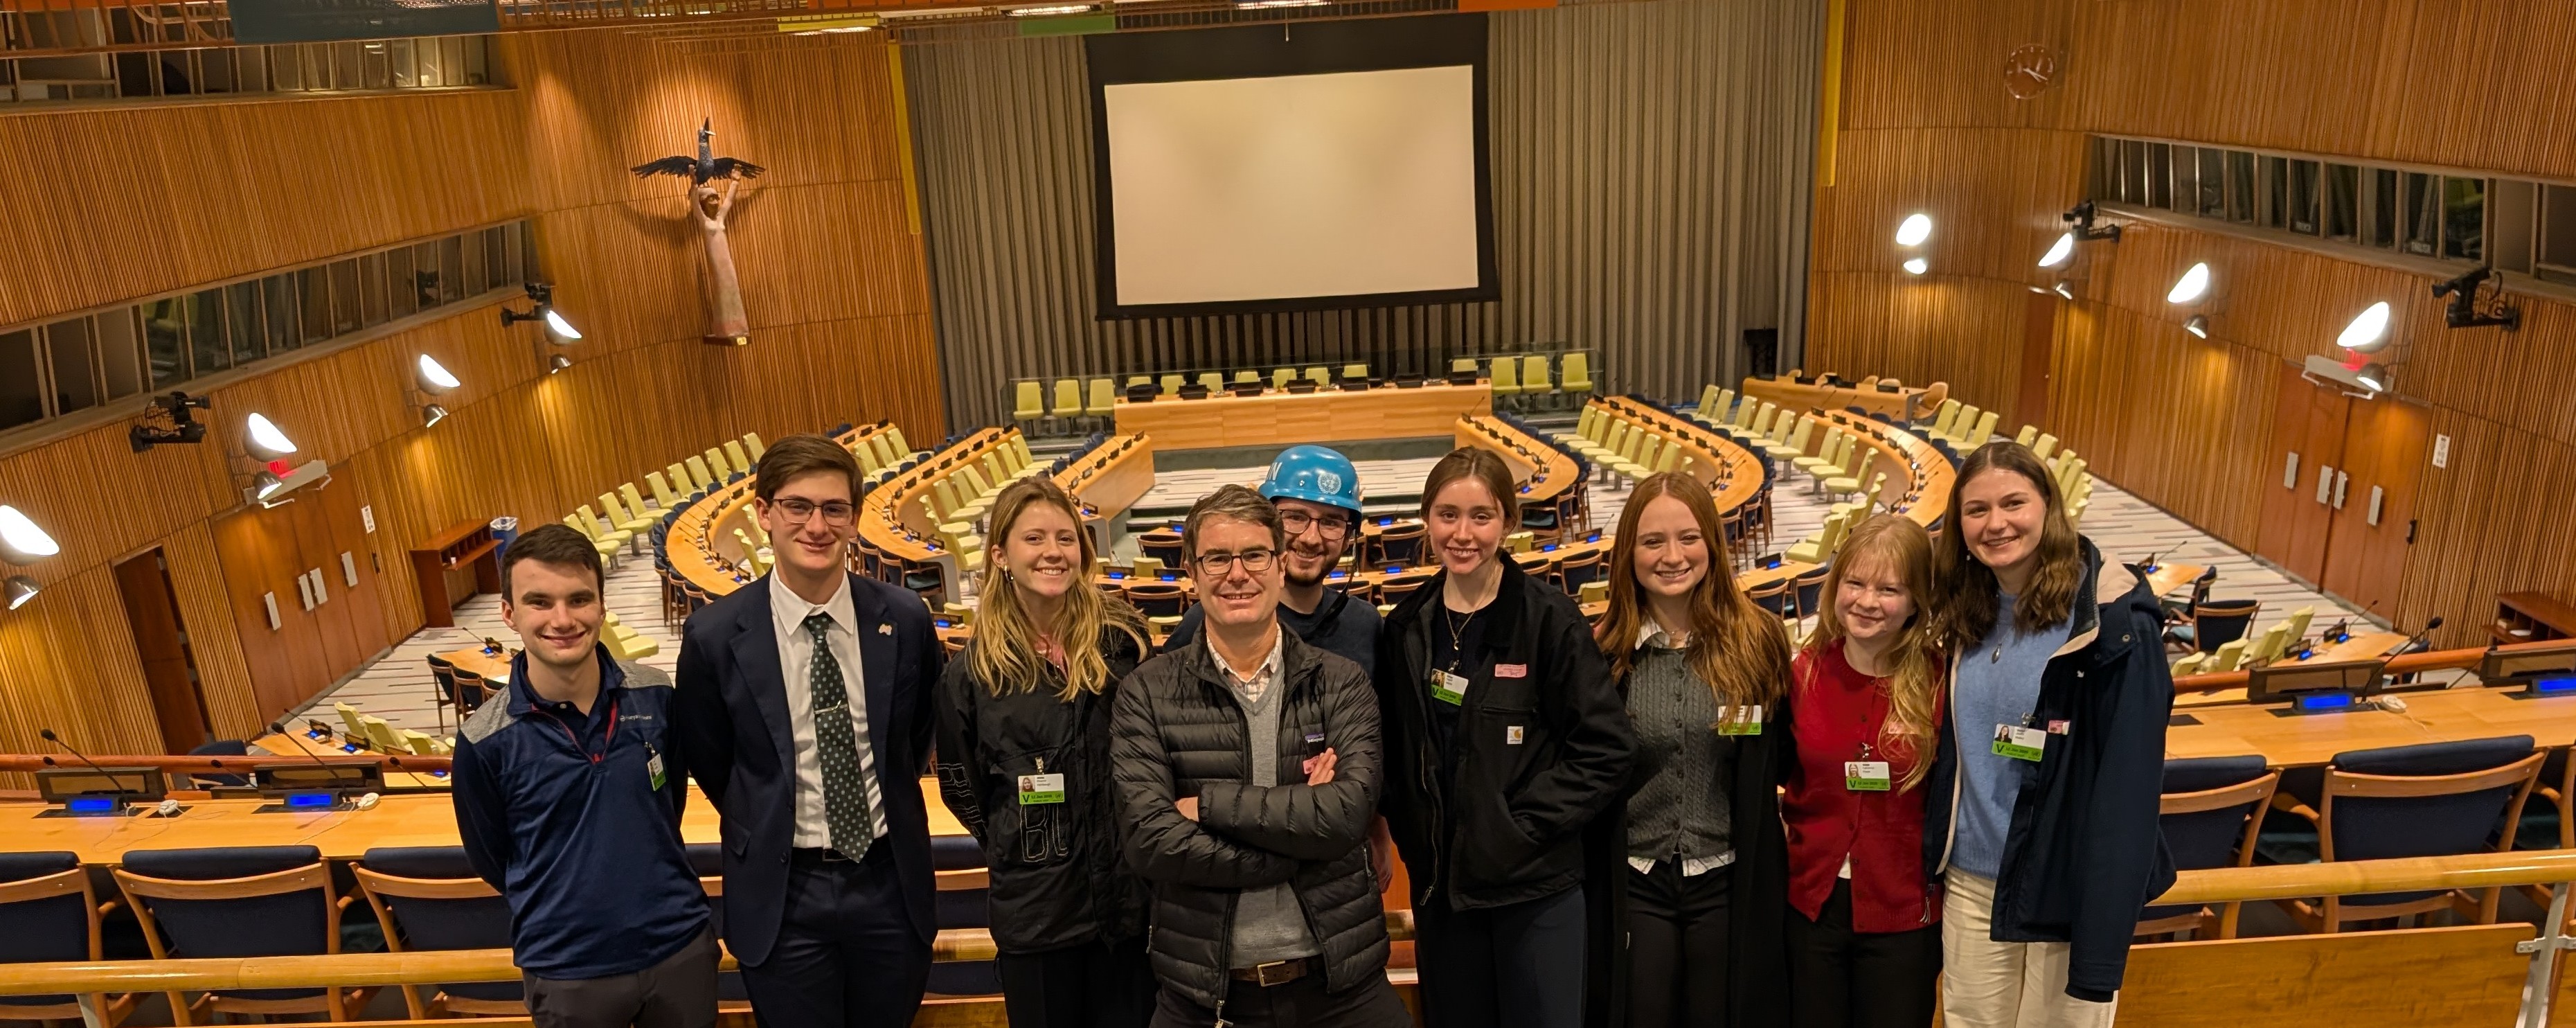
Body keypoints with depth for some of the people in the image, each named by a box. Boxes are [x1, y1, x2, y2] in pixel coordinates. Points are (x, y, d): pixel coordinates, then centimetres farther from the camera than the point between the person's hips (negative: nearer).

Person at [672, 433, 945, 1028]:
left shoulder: (905, 620, -8)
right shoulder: (714, 637, -12)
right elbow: (708, 763, 4)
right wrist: (766, 830, 11)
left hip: (890, 878, 2)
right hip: (782, 893, -1)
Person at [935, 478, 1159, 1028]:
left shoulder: (1123, 638, -3)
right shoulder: (972, 671, -4)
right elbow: (963, 791, 7)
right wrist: (1020, 850, 5)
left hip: (1129, 894, 1)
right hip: (1032, 908, 0)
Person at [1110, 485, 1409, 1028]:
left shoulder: (1341, 683, -1)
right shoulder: (1147, 694, -4)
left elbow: (1348, 813, -16)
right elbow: (1150, 840, -15)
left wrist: (1209, 803, -16)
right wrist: (1299, 842, -16)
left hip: (1340, 985, 1)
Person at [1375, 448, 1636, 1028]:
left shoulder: (1550, 619, -10)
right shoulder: (1406, 627, 3)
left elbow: (1605, 747, -11)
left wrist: (1525, 827, -15)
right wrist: (1409, 835, -1)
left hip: (1538, 884, -4)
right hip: (1439, 883, 4)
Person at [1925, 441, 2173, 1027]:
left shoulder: (2111, 620, -16)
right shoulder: (1964, 613, 3)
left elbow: (2128, 783, -17)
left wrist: (2102, 947, -19)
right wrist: (1934, 869, 9)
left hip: (2067, 892, -5)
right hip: (1969, 884, 5)